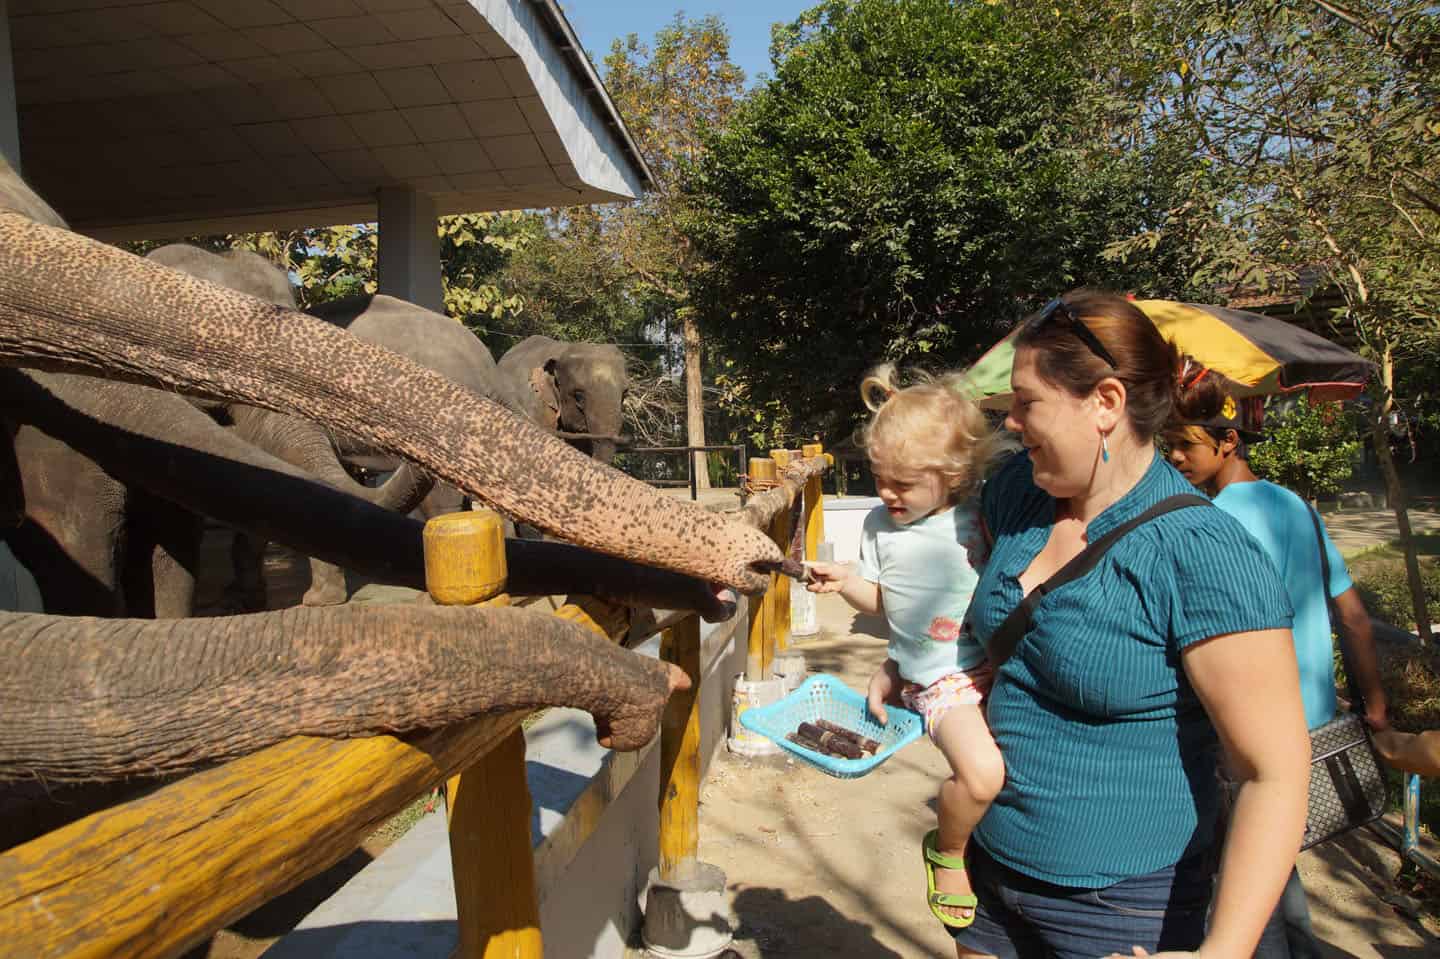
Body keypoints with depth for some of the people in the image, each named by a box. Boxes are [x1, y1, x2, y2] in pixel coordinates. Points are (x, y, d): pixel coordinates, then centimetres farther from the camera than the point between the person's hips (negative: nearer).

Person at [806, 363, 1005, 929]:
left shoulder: (979, 516, -4)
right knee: (981, 774, -20)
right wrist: (846, 582, -10)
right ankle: (946, 852, 9)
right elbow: (878, 599, 9)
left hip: (993, 664, 2)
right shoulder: (879, 525, 0)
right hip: (937, 679, -2)